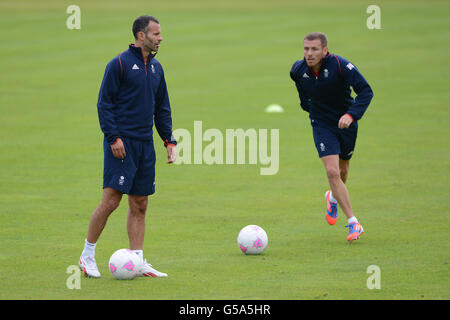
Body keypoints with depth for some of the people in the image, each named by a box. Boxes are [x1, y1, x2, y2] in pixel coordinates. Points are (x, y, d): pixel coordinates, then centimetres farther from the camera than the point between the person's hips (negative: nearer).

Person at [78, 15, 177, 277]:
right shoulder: (119, 64, -7)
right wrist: (113, 137, -15)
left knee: (140, 205, 6)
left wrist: (169, 140, 12)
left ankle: (138, 262, 7)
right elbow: (104, 103, -8)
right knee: (111, 199, -10)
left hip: (145, 146, 7)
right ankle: (87, 256, 1)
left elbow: (162, 108, 21)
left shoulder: (156, 68, 14)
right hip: (121, 144, -7)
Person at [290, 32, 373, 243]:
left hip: (346, 123, 0)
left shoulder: (340, 65, -24)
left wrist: (351, 115, -38)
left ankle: (333, 198, 53)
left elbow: (365, 91, -25)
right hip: (322, 126, 0)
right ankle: (353, 224, -13)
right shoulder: (298, 70, -12)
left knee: (342, 170, 18)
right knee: (332, 172, -16)